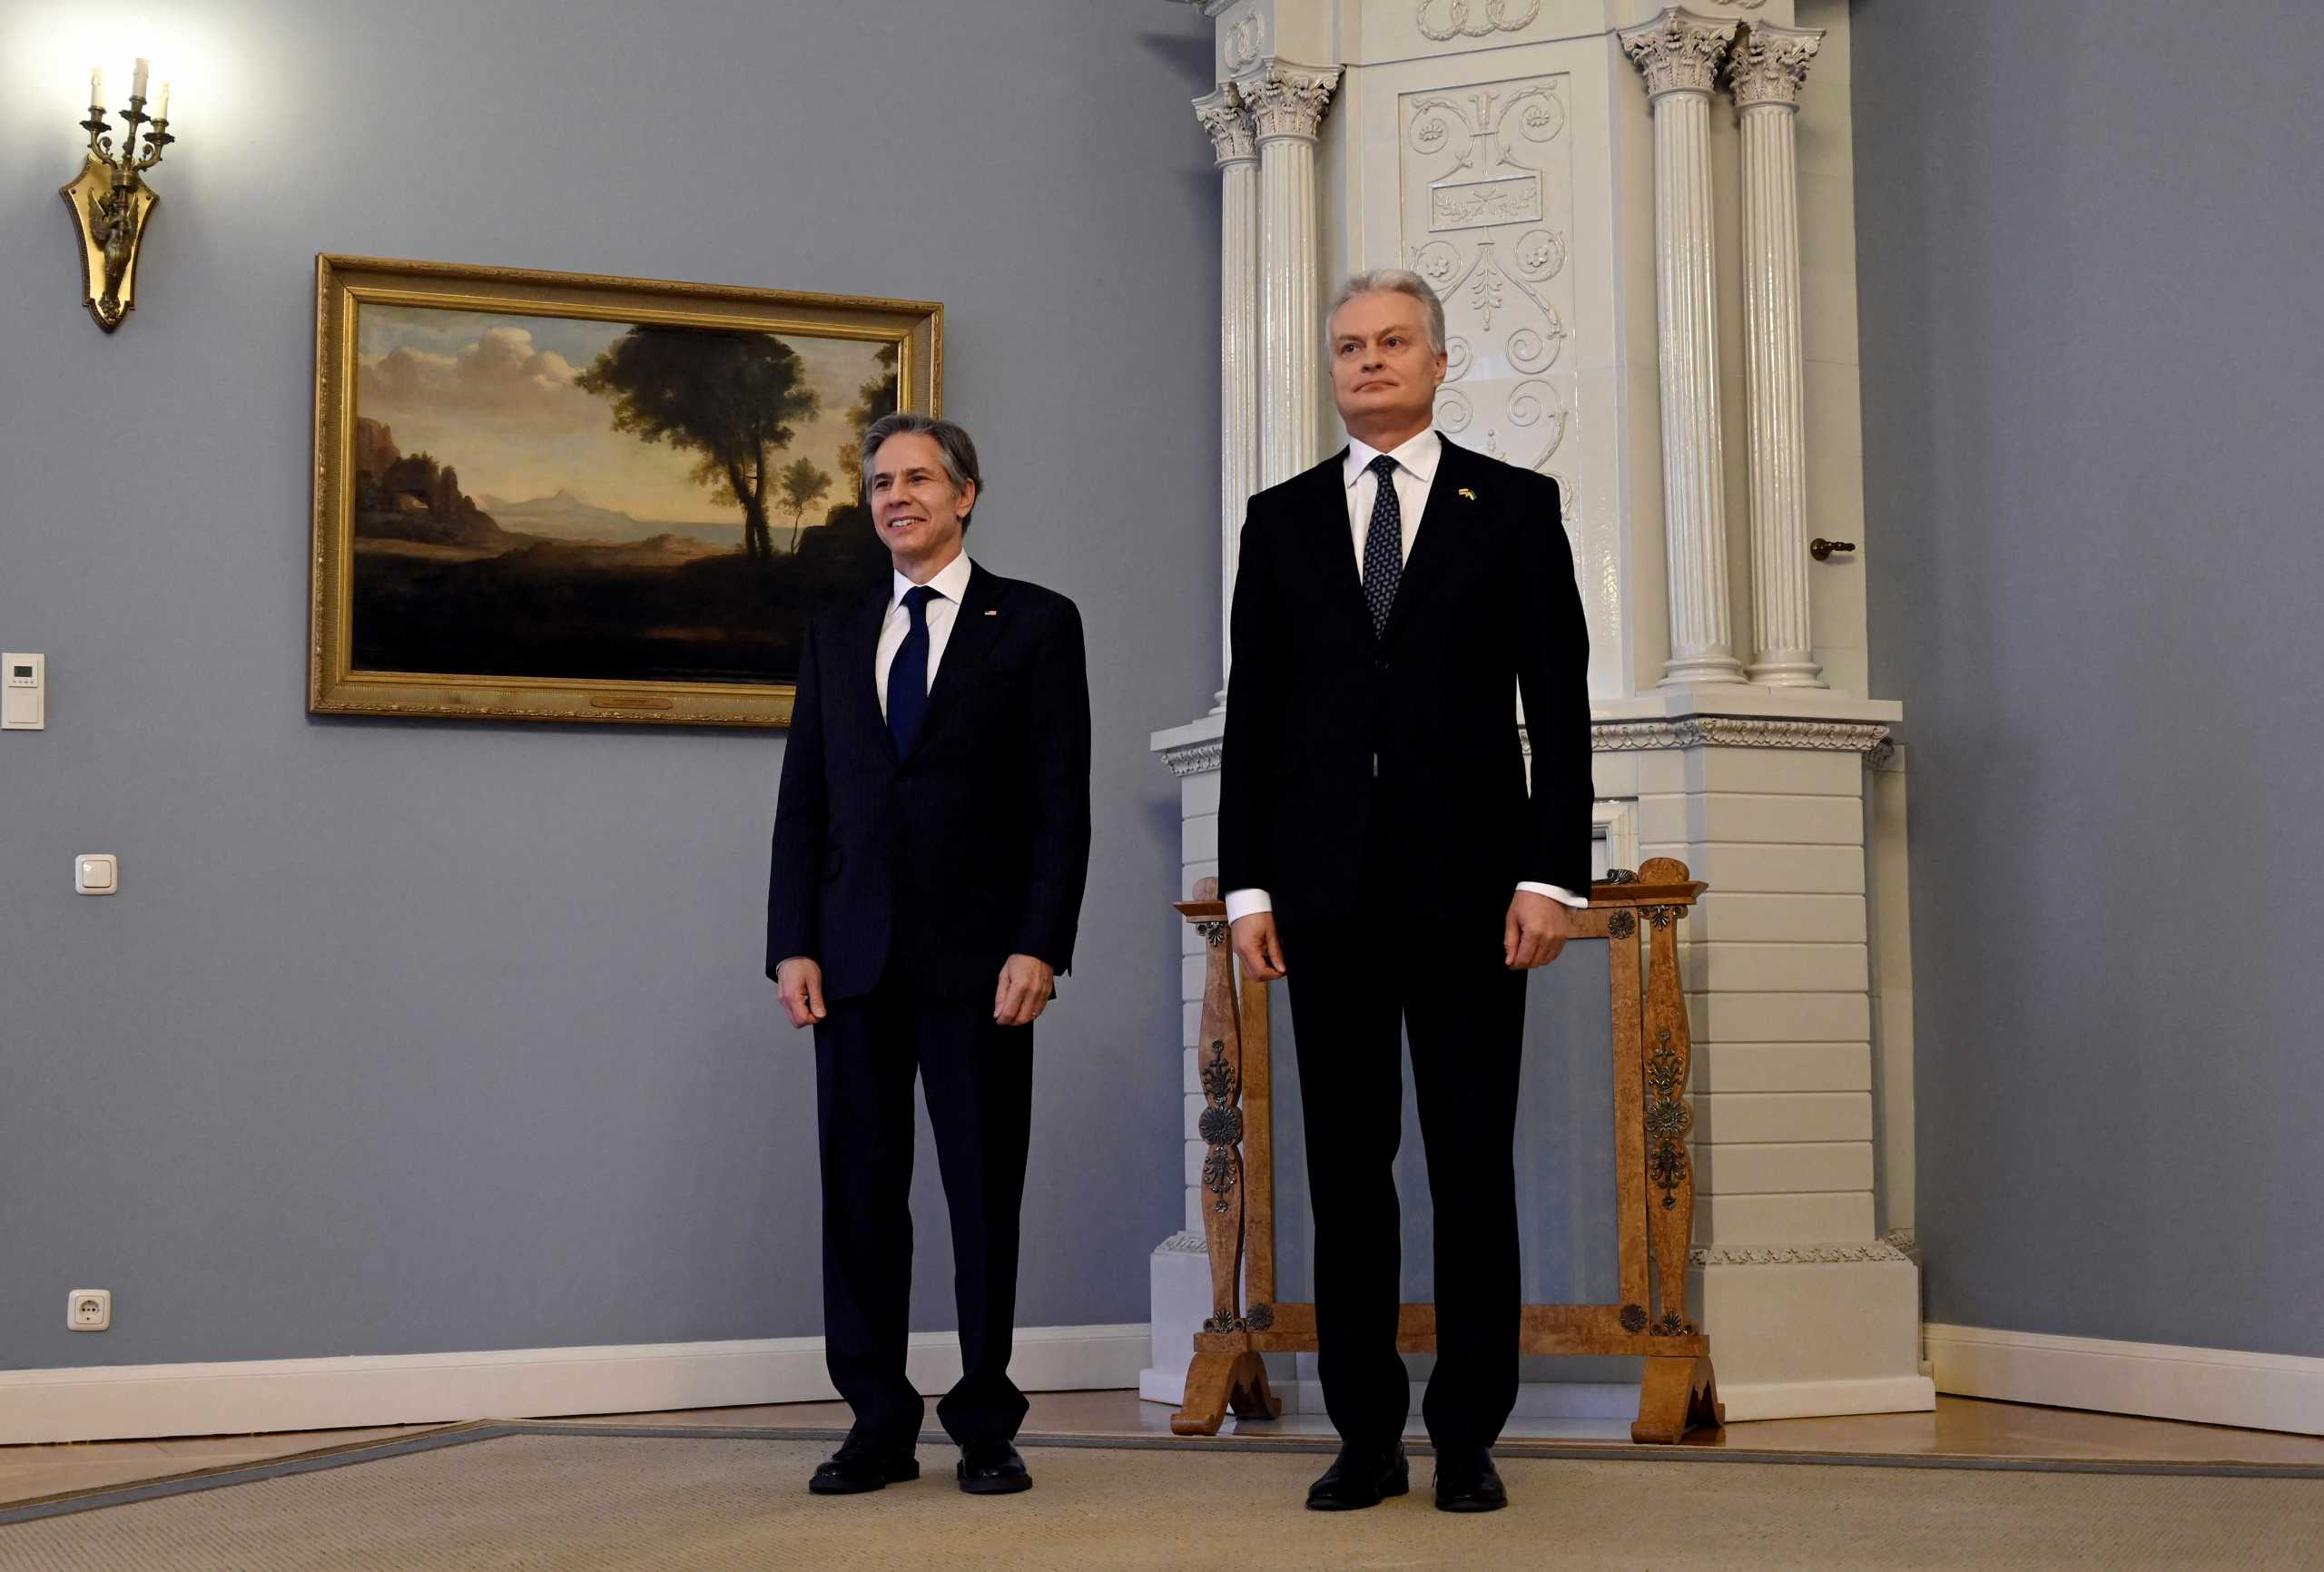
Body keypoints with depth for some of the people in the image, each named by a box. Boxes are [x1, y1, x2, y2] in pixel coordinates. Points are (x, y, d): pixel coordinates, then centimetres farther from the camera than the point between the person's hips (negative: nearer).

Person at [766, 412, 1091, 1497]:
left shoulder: (1035, 624, 3)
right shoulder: (835, 636, 15)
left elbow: (1061, 801, -3)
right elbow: (803, 804, 11)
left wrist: (1037, 947, -12)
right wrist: (792, 944, 1)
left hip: (977, 958, -3)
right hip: (856, 959, 4)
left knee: (984, 1193, 2)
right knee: (860, 1192, 4)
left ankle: (985, 1426, 12)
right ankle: (878, 1425, 12)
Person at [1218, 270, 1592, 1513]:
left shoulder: (1514, 505, 7)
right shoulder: (1282, 518, 12)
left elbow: (1558, 701, 1)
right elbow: (1253, 712, 9)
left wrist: (1552, 874, -7)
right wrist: (1246, 883, 1)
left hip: (1468, 882, -2)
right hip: (1327, 886, 2)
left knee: (1473, 1166, 1)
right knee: (1346, 1167, 4)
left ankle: (1467, 1436, 10)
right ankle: (1365, 1434, 11)